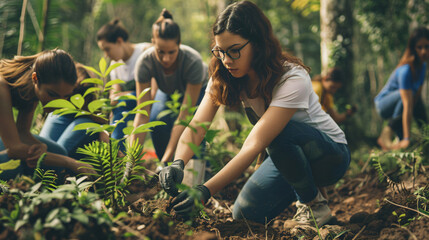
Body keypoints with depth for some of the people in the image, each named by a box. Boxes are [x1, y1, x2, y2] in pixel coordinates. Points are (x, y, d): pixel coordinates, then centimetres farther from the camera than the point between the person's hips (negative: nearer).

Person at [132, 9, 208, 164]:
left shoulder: (194, 62, -42)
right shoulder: (144, 63, -35)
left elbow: (184, 117, -38)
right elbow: (142, 115, -33)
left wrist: (167, 158, -41)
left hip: (199, 89, -2)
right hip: (168, 92, 2)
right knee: (157, 121, -26)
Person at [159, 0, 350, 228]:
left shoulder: (292, 80, -33)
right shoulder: (224, 78, -13)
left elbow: (255, 144, -41)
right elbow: (197, 125, -24)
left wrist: (205, 190, -49)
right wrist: (178, 163, -46)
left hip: (331, 156, -6)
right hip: (288, 153, 6)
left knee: (280, 131, -36)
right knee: (246, 213, -12)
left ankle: (314, 203, -11)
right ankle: (303, 189, 16)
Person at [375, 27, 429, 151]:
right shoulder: (406, 70, -33)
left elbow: (418, 94, -11)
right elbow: (408, 106, -40)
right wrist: (407, 139, -44)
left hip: (396, 105, 9)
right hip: (383, 104, -9)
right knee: (407, 95, -34)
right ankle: (386, 134, -30)